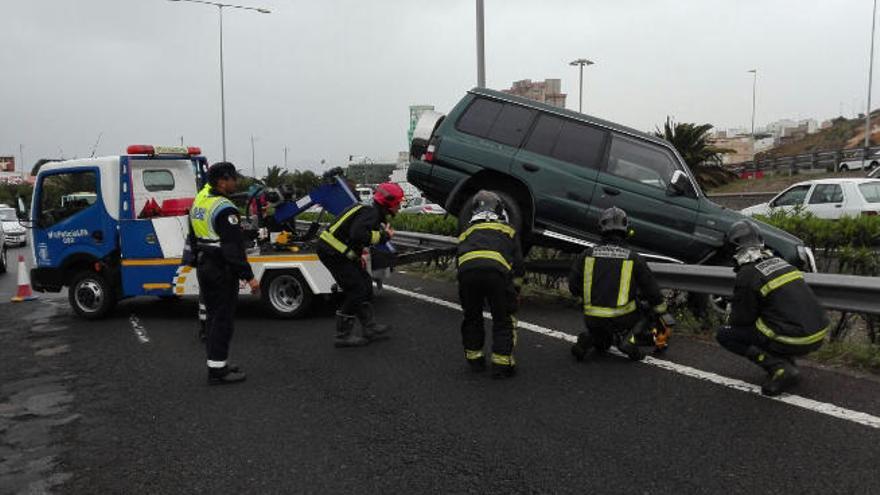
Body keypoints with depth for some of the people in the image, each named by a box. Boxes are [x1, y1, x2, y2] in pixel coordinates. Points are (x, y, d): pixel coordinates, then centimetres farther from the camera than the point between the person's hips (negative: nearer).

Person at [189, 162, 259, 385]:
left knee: (213, 316, 17)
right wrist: (249, 276, -23)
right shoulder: (224, 208, -20)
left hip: (204, 267, 10)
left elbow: (194, 239, 21)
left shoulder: (199, 200, 11)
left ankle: (217, 364, 26)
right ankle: (217, 371, 1)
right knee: (222, 319, -3)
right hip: (222, 270, -10)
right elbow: (233, 247, -25)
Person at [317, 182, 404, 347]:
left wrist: (358, 256, 11)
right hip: (332, 253, -10)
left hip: (336, 251, 10)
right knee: (356, 290, -6)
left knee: (365, 284, 14)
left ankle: (370, 329, 22)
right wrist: (383, 236, -24)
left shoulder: (372, 212, 13)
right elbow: (358, 234, -34)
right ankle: (343, 336, 3)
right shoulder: (371, 213, -18)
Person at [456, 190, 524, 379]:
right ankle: (501, 363, 10)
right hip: (496, 270, -2)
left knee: (472, 317, 23)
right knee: (504, 320, 13)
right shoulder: (507, 230, 31)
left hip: (467, 270, 2)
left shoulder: (466, 232, 37)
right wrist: (515, 292, 34)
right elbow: (518, 265, 24)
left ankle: (474, 358, 29)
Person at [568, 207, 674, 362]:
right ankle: (629, 338, -4)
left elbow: (573, 287, 4)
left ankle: (589, 339, -2)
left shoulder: (587, 255, 0)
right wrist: (663, 313, 19)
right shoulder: (634, 258, -3)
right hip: (623, 320, -3)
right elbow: (652, 291, 3)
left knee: (602, 344, 32)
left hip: (592, 320, 3)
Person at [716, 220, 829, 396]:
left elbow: (741, 319, -3)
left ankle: (780, 368, -8)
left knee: (724, 334, 3)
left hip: (795, 341, -8)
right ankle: (787, 362, 15)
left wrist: (733, 311, 20)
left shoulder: (747, 275, -10)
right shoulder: (778, 262, 13)